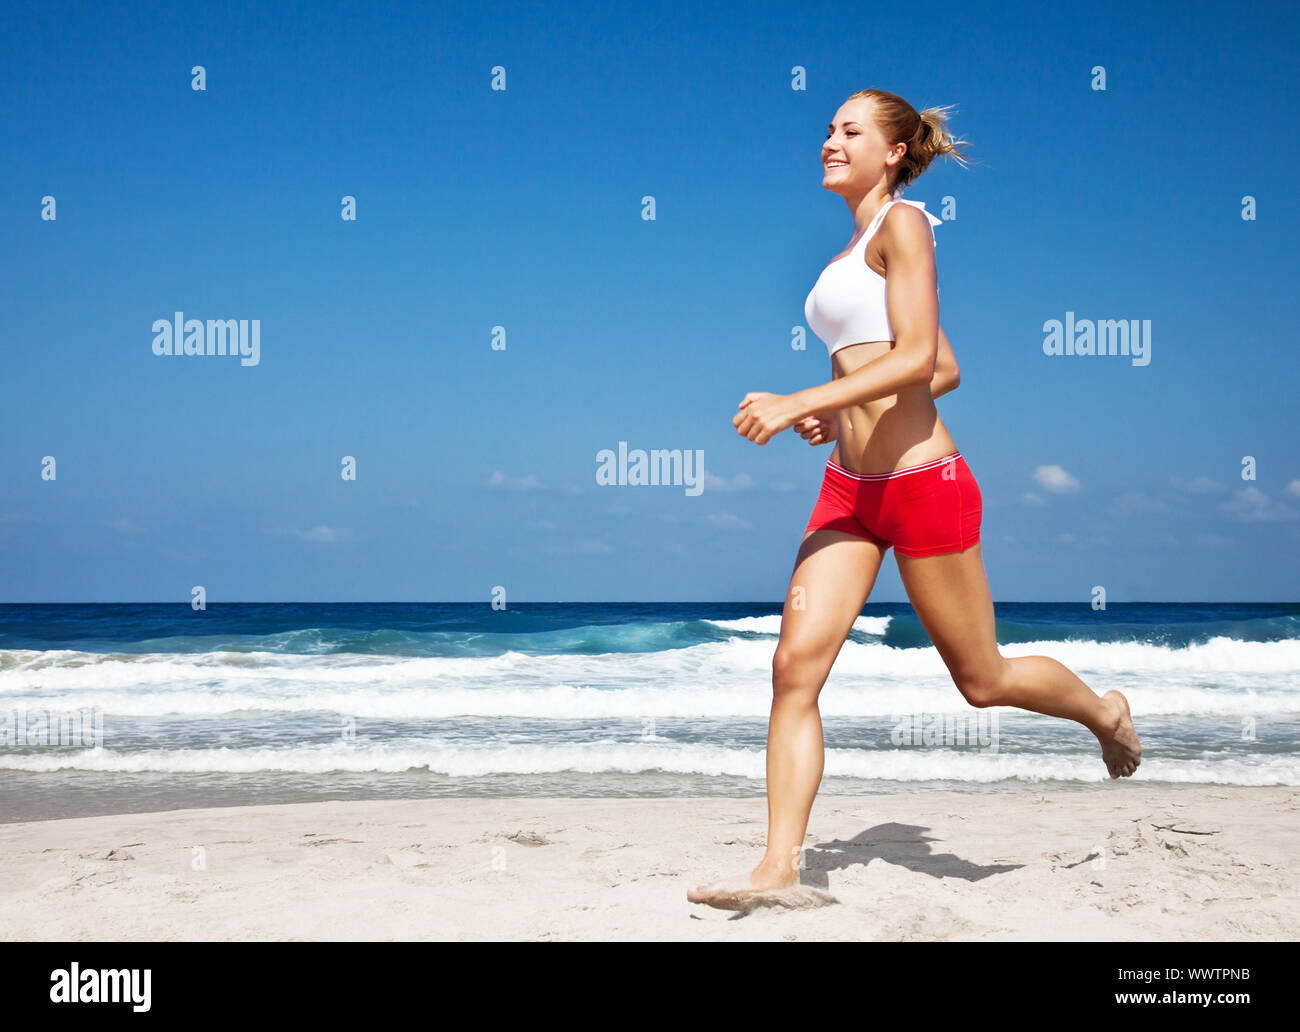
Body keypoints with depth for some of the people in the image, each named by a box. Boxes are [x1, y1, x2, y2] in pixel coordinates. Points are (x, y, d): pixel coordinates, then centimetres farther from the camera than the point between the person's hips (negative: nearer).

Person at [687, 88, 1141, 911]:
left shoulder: (902, 224, -7)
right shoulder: (861, 249, 17)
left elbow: (916, 358, -19)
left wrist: (800, 402, -24)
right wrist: (841, 412, 12)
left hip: (923, 481, -8)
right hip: (849, 487, 8)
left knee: (981, 679, 8)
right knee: (796, 667, -7)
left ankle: (1105, 713, 37)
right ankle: (780, 867, -6)